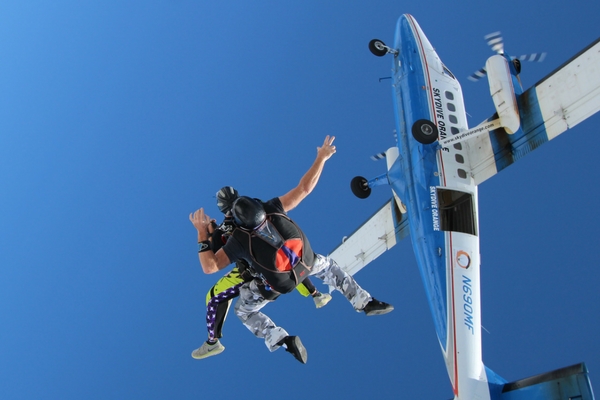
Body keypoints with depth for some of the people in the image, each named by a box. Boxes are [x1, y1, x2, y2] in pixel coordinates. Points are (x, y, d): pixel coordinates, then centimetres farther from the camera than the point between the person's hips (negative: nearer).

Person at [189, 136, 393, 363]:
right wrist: (321, 158, -14)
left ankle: (283, 340, 3)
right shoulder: (272, 209, -26)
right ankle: (367, 303, 35)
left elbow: (209, 267, -28)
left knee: (243, 311, 19)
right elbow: (304, 189, -21)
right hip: (306, 264, 3)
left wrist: (202, 233, -26)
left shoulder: (239, 240, -29)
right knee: (328, 267, 35)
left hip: (279, 283, -2)